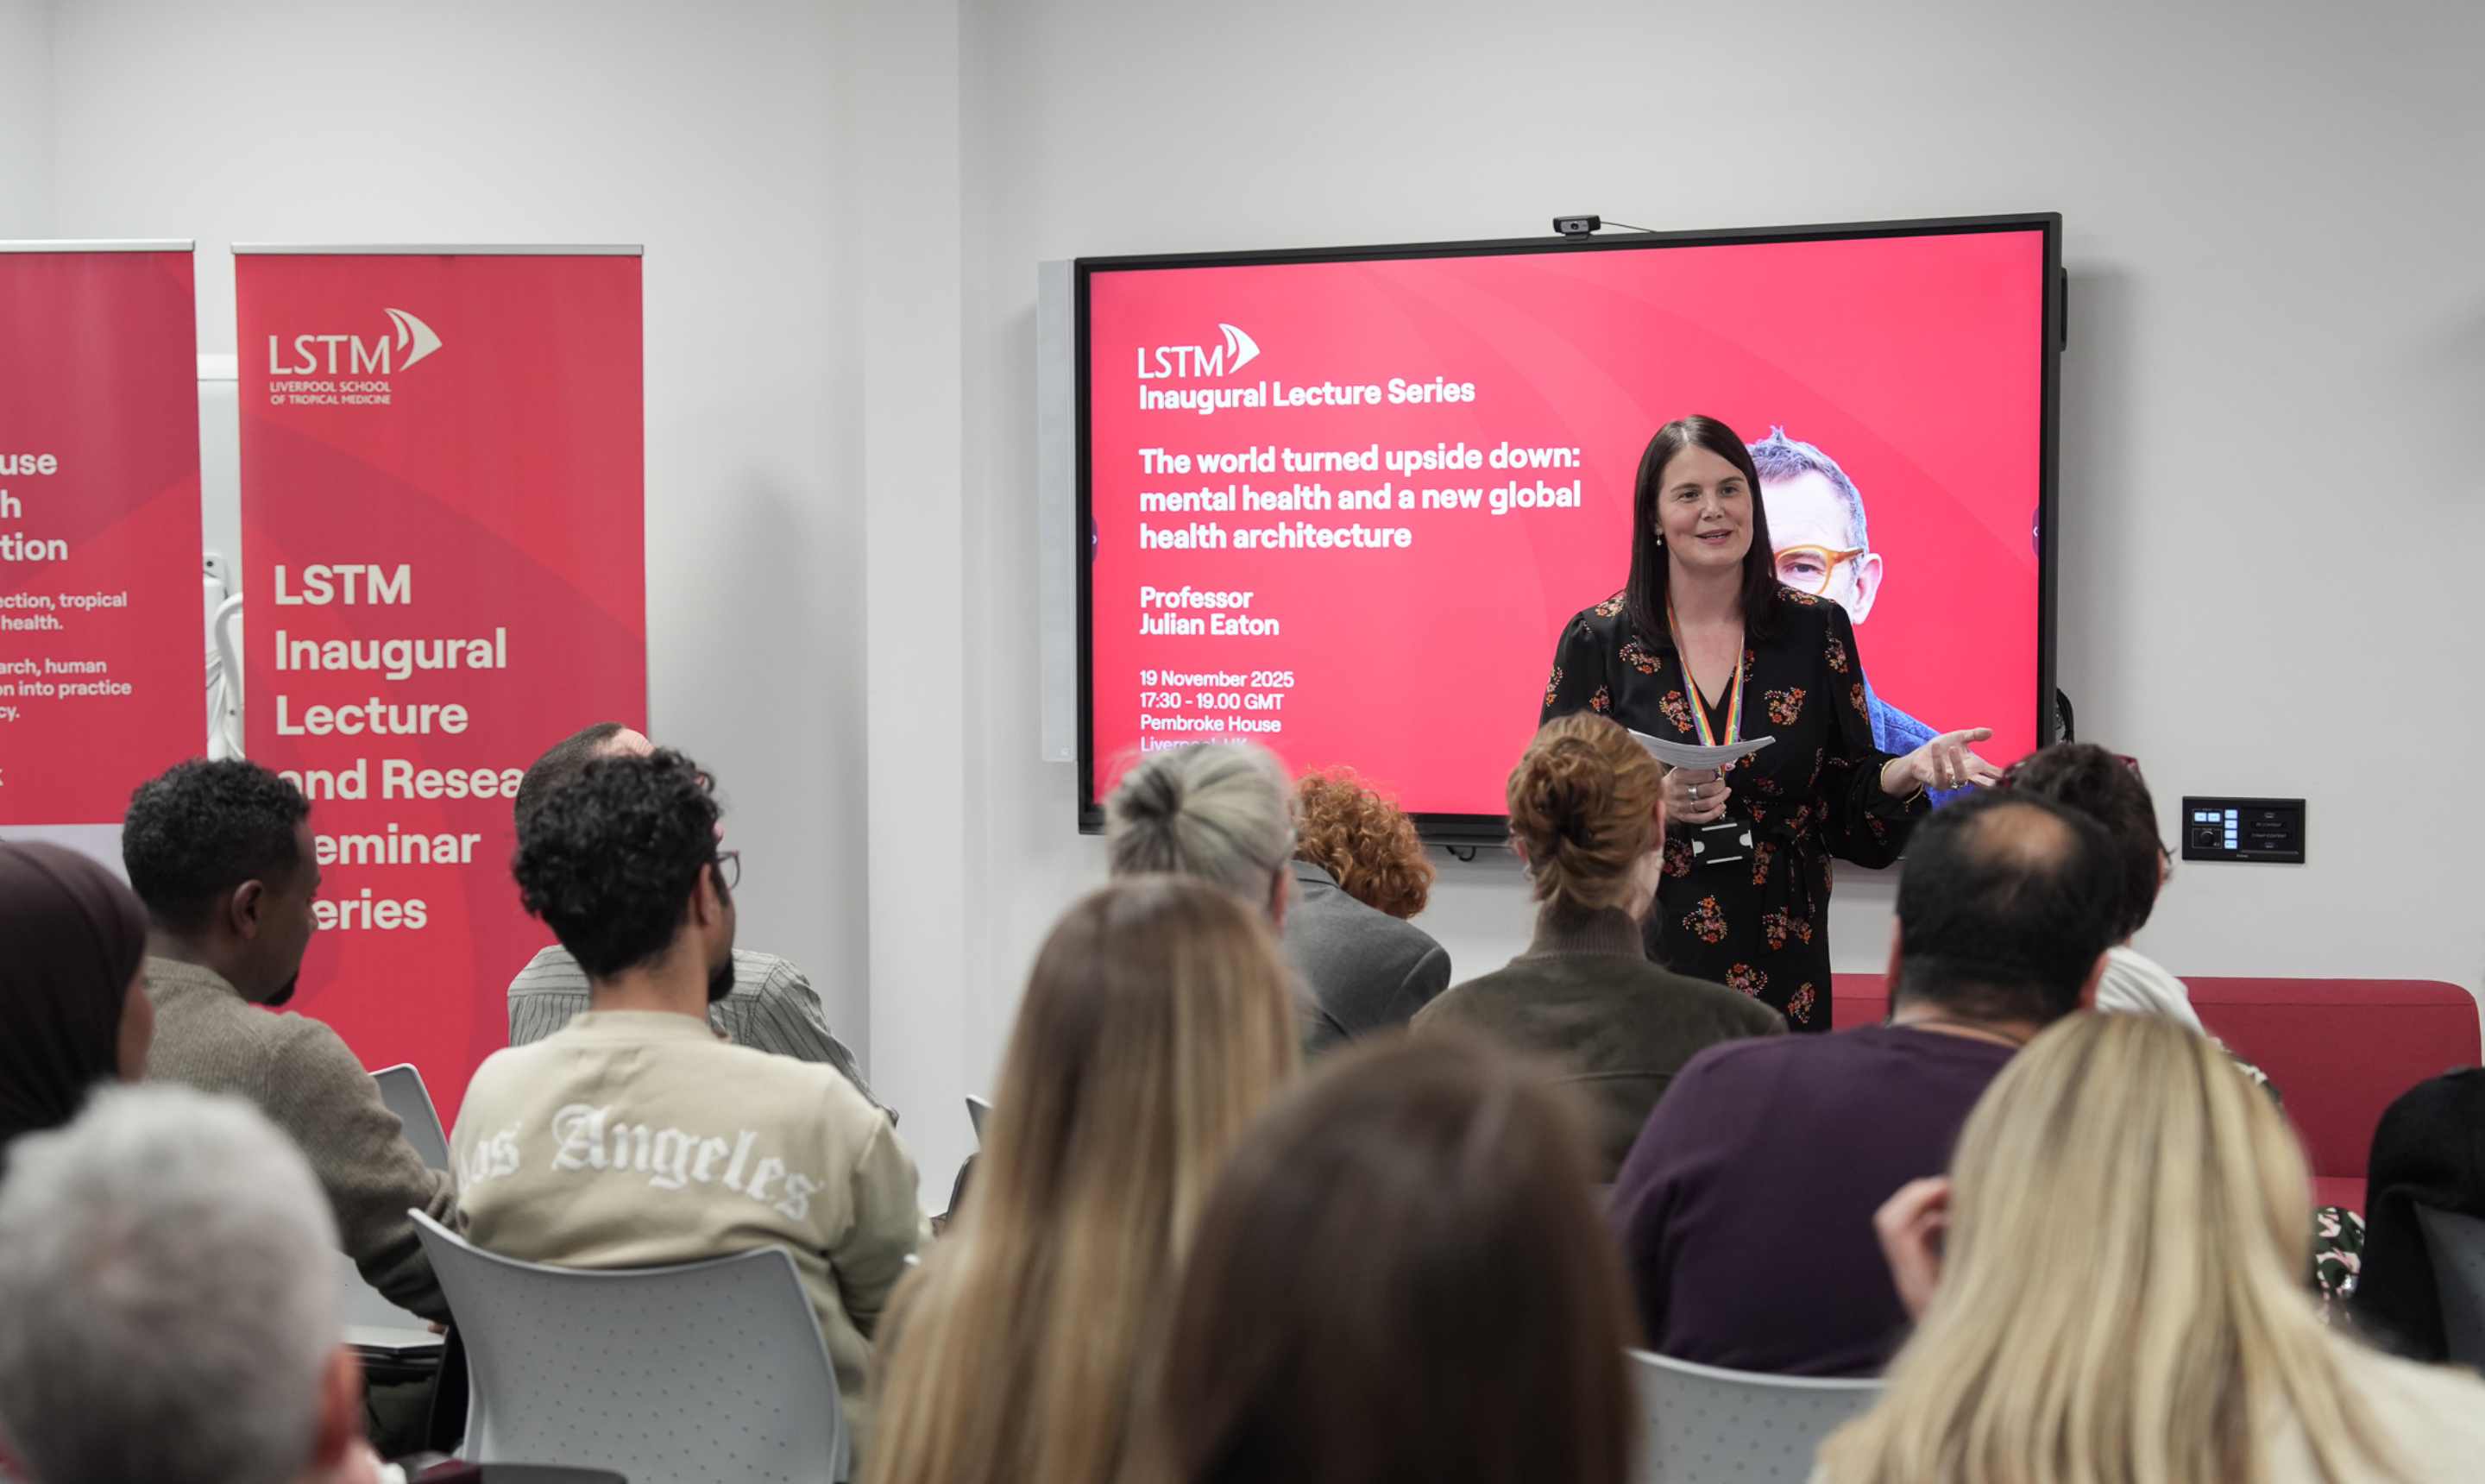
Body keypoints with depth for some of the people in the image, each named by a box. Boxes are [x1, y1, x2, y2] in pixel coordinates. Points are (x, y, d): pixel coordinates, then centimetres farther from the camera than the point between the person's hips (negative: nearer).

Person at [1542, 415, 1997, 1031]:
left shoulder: (1816, 629, 4)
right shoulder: (1598, 638, 0)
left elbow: (1846, 814, 6)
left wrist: (1909, 770, -13)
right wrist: (1653, 803, -17)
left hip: (1779, 959, 2)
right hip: (1645, 957, -1)